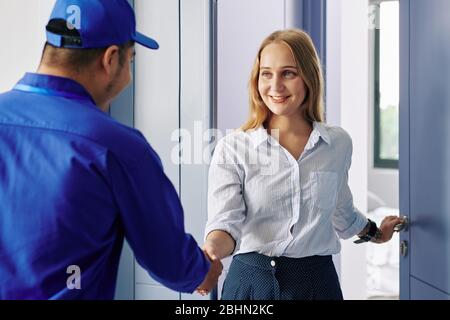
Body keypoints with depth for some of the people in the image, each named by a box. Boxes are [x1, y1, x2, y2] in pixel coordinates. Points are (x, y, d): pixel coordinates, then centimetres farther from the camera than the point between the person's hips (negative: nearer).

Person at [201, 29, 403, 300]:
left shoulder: (339, 143, 1)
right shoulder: (232, 149, -9)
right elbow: (226, 221, -18)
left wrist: (375, 233, 36)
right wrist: (210, 252, -39)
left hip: (317, 281, 3)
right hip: (252, 280, -2)